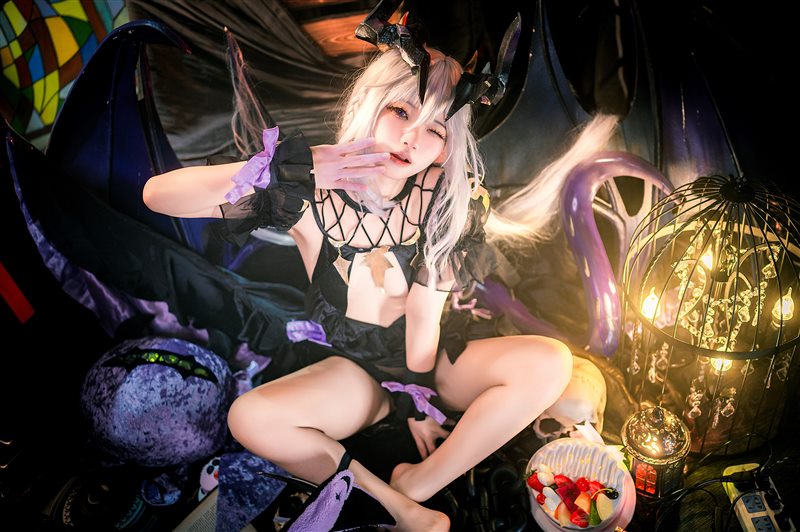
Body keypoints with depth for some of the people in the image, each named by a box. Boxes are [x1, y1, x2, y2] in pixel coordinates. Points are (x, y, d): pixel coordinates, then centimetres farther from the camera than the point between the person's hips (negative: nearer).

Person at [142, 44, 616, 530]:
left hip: (434, 360, 2)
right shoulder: (310, 192, -16)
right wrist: (284, 167, -34)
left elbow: (426, 309, -13)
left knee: (549, 362, -23)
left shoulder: (445, 193, -13)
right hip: (350, 371, -1)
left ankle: (418, 486, -16)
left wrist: (419, 394, -14)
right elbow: (158, 194, -23)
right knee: (249, 417, -28)